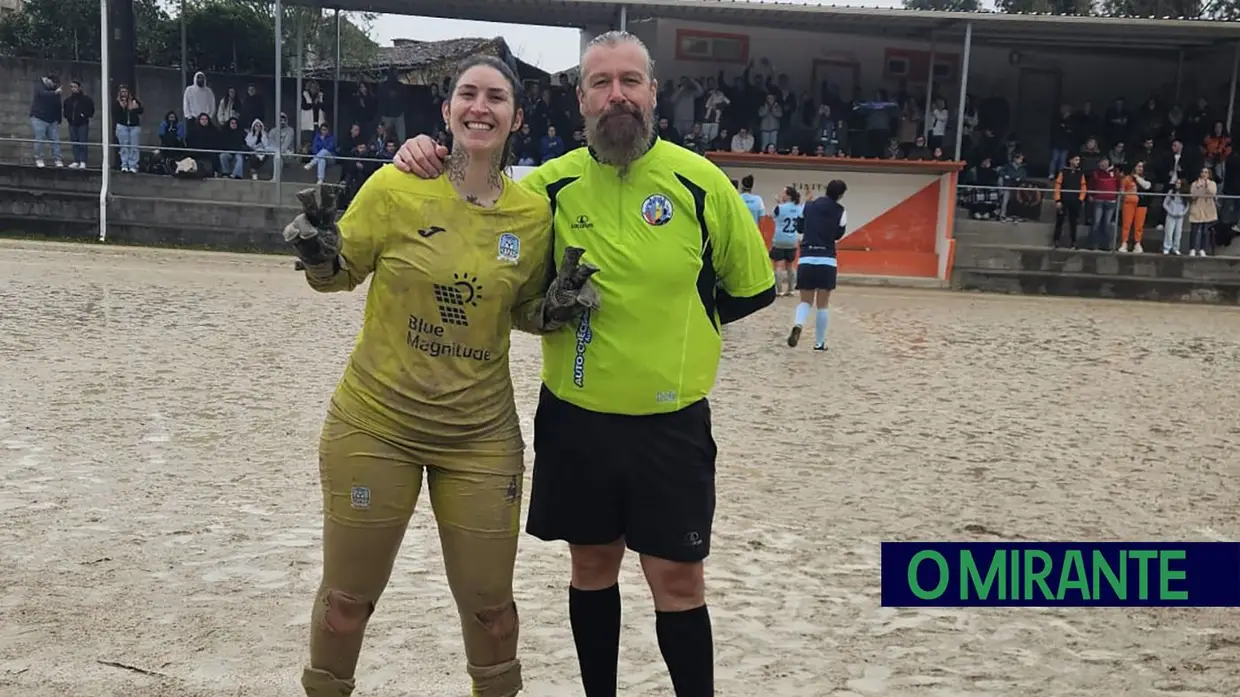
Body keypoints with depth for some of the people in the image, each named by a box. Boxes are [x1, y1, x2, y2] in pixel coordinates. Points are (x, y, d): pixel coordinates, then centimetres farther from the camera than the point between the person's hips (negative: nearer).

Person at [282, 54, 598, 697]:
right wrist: (318, 251, -19)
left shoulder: (533, 213, -2)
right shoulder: (396, 187, -10)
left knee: (489, 604, 11)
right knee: (347, 597, 12)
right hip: (375, 424, -1)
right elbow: (337, 275, 2)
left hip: (481, 435, 2)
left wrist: (558, 307, -9)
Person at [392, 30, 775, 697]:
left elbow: (753, 288, 4)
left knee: (676, 577, 4)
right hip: (574, 417, 2)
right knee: (592, 566, 16)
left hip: (670, 420, -2)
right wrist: (424, 163, -8)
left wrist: (673, 323, 2)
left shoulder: (700, 180, -7)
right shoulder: (549, 184, -3)